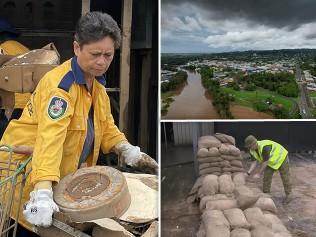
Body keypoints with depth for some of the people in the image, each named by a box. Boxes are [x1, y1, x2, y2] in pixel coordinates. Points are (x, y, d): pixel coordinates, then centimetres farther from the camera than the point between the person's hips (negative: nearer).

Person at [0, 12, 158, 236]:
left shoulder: (96, 80, 1)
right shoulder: (59, 84, -25)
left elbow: (105, 125, 8)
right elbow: (50, 138, -37)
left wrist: (128, 151, -6)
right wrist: (43, 194, -45)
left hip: (67, 170, 7)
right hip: (27, 165, -7)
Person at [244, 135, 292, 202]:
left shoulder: (264, 147, -41)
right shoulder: (252, 150, -17)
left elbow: (265, 162, -35)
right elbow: (255, 162, -15)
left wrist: (258, 174, -30)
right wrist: (249, 172, -28)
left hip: (281, 158, -6)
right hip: (270, 161, 7)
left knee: (285, 178, 4)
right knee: (266, 178, 1)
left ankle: (288, 195, 20)